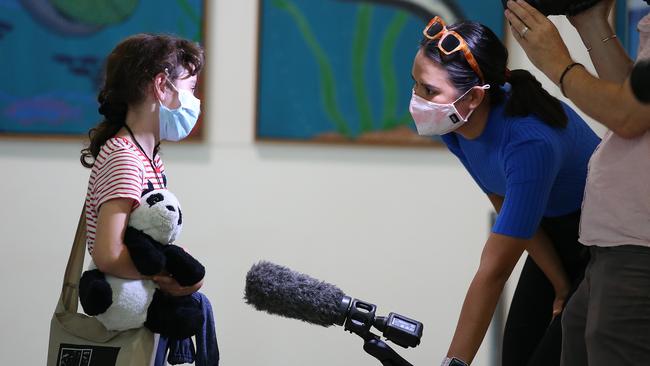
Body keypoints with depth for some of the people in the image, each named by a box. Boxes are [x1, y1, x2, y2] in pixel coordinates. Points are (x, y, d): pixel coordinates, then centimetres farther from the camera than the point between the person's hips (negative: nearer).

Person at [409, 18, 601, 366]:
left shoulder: (530, 143, -37)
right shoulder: (453, 124, -15)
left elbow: (493, 270, -37)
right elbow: (506, 208, -4)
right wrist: (560, 285, -6)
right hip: (552, 237, 7)